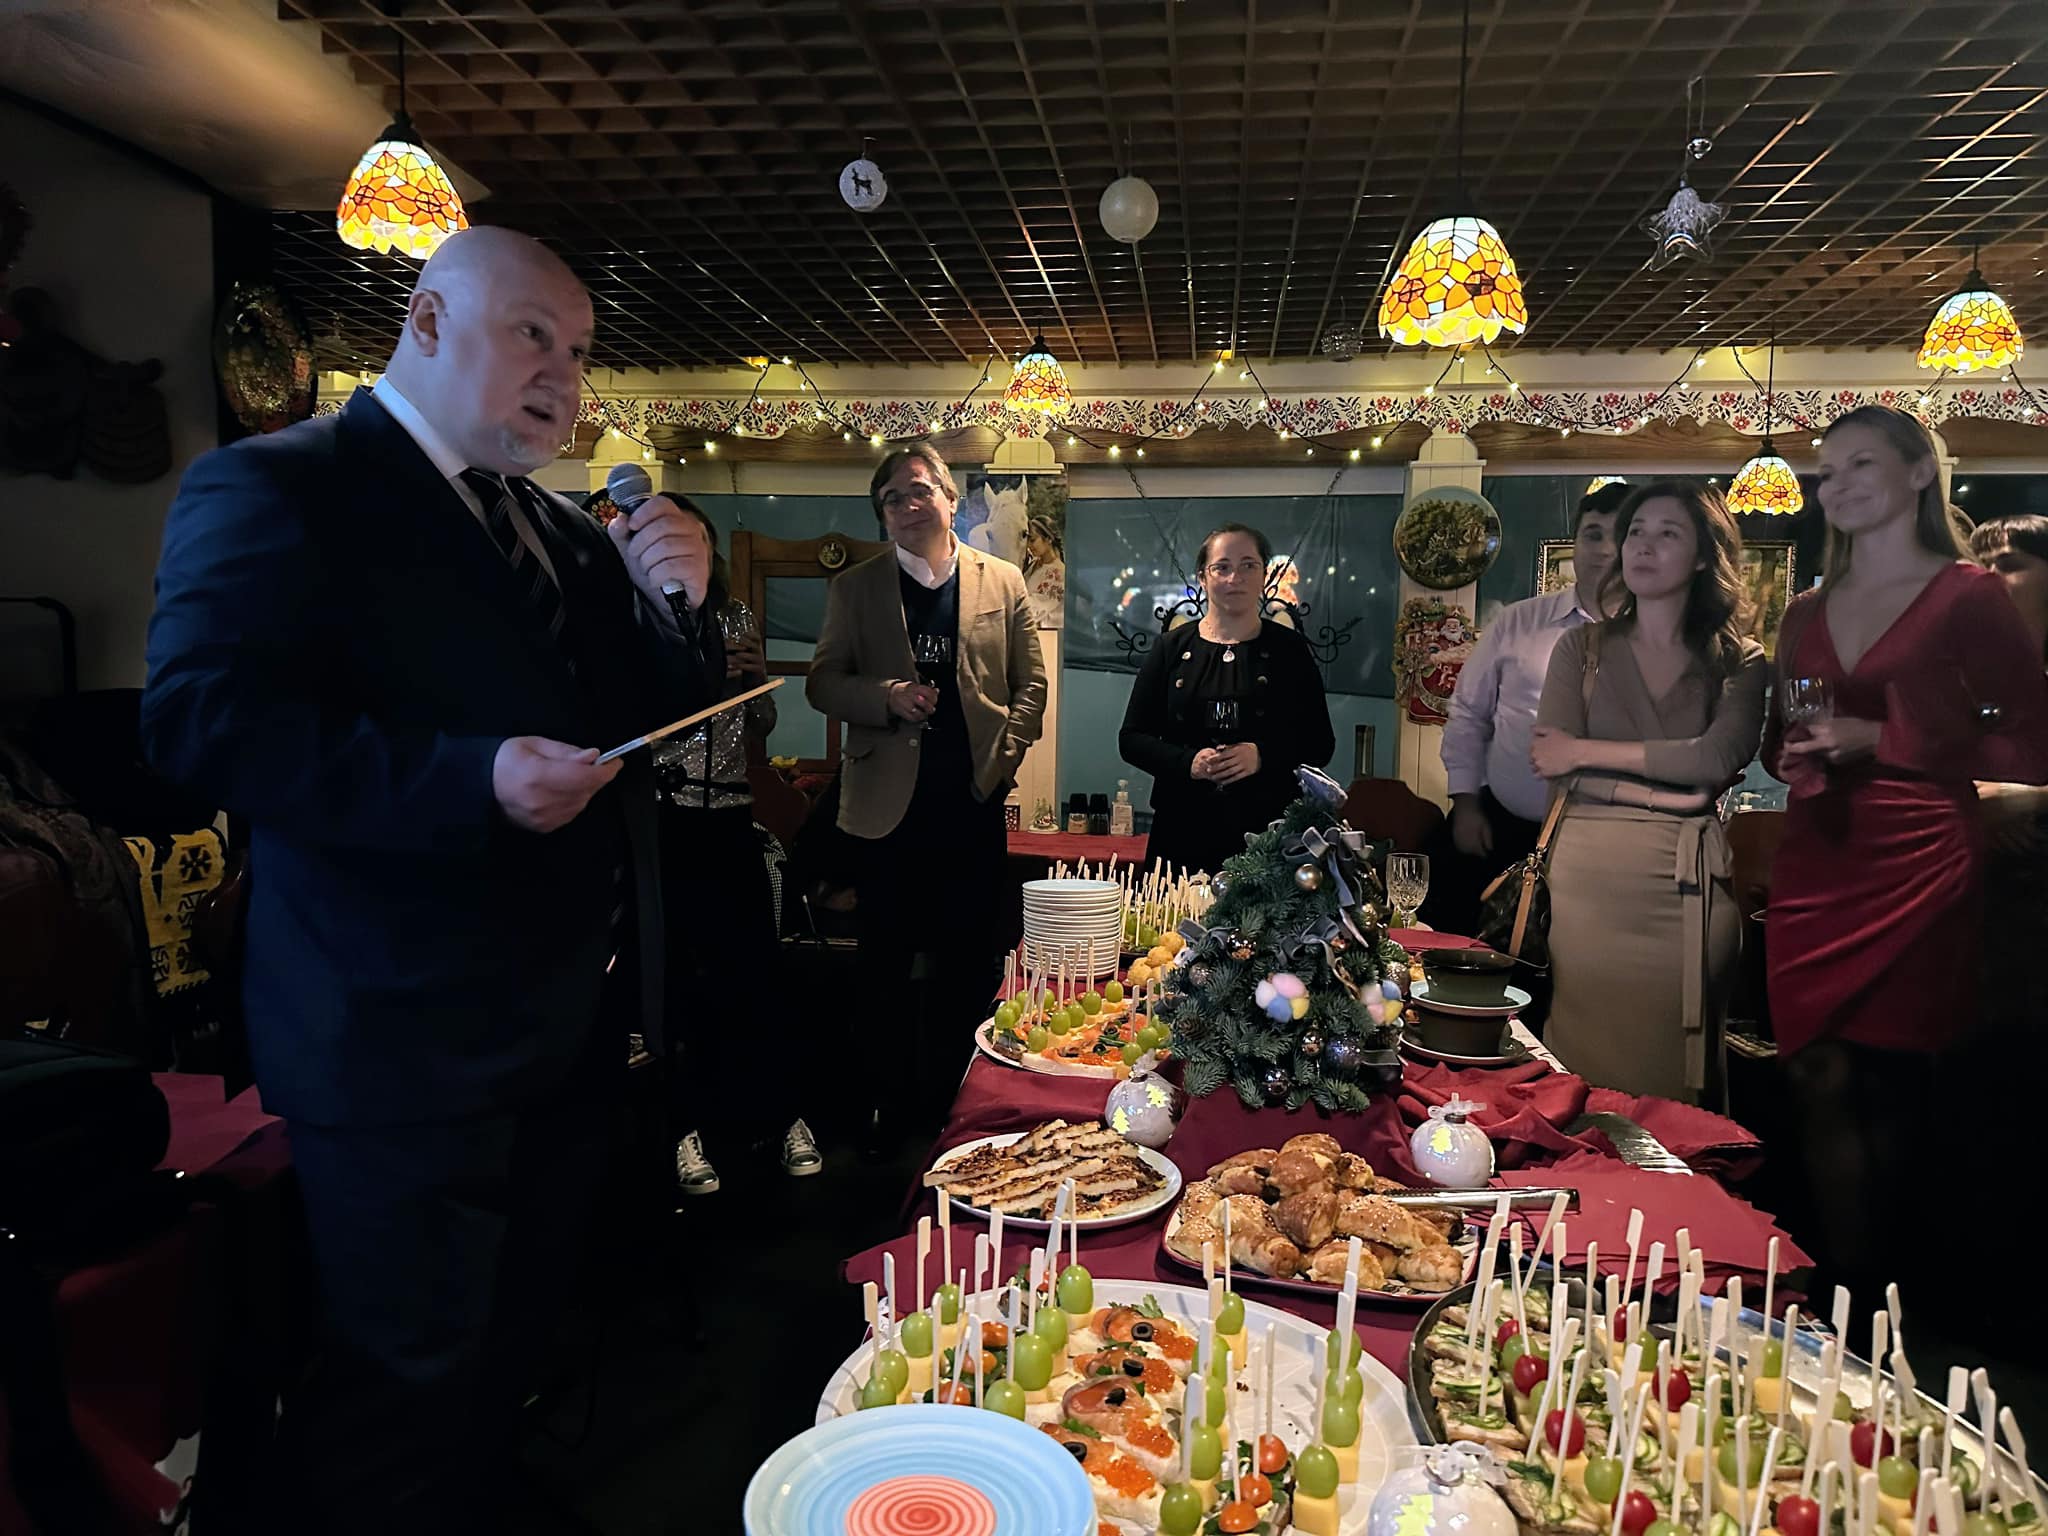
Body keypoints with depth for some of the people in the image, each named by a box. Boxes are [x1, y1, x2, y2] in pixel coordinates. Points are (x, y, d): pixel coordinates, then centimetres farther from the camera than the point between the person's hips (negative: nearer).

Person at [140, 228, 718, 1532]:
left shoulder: (570, 532, 14)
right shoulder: (274, 487, -8)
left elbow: (662, 715, 15)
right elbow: (204, 717, -21)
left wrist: (681, 602, -4)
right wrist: (470, 780, -30)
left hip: (573, 1026, 8)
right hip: (408, 1042, -7)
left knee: (511, 1345, 23)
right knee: (404, 1387, 9)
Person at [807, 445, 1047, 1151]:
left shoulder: (1003, 582, 8)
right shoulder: (854, 588, 7)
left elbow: (1030, 682, 8)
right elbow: (822, 682, 3)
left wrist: (1004, 756, -3)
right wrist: (888, 696, -14)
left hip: (975, 796, 1)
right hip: (890, 797, 0)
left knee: (969, 958, 8)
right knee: (885, 960, 7)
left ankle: (949, 1090, 24)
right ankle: (885, 1098, 22)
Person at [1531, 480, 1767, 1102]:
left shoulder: (1740, 662, 8)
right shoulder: (1582, 647, 9)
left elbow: (1718, 758, -11)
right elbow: (1552, 767, -3)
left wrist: (1588, 751, -9)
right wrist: (1671, 789, -8)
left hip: (1689, 880, 0)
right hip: (1588, 871, 0)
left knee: (1672, 1075, 5)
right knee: (1582, 1061, 2)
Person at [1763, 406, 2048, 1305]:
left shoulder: (1968, 599, -2)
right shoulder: (1807, 614, 14)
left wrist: (1883, 740, -15)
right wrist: (1794, 762, 1)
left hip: (1916, 872, -4)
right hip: (1815, 870, 4)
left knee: (1892, 1088, 3)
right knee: (1819, 1080, 1)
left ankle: (1882, 1313, 18)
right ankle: (1849, 1294, 11)